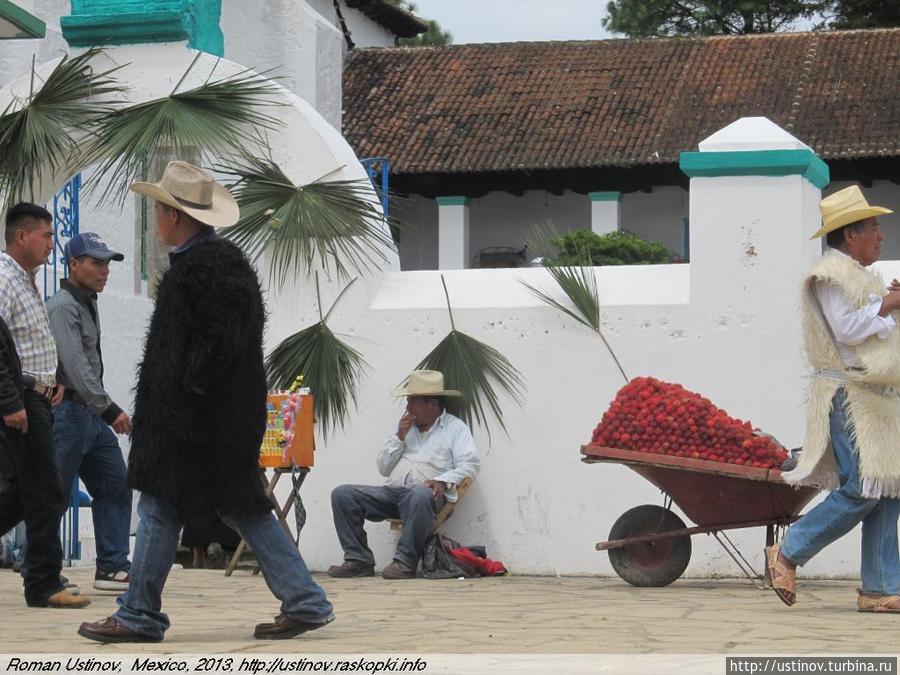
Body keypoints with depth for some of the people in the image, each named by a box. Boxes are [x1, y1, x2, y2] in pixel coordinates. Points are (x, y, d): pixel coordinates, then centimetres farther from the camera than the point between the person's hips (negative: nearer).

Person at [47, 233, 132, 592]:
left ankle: (112, 567, 8)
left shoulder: (88, 304, 17)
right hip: (67, 411, -10)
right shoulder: (62, 307, -14)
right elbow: (75, 367, -23)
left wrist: (104, 409, 14)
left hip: (92, 414, 10)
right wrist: (109, 409, -25)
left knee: (115, 487, 6)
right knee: (54, 495, -3)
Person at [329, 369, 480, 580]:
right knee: (342, 494, -12)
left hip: (426, 493, -6)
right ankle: (359, 560, -15)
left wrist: (443, 481, -21)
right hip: (391, 492, 6)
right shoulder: (405, 426, 25)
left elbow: (470, 465, -5)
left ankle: (405, 562, -33)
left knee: (421, 494, -43)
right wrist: (399, 438, 6)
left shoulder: (455, 428, 9)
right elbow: (383, 468, 19)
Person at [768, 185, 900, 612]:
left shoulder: (858, 275, 24)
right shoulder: (831, 275, -8)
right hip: (849, 396, -10)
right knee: (861, 491, -14)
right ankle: (787, 554, -2)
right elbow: (847, 329, -19)